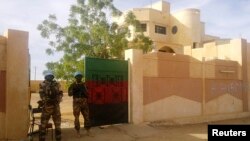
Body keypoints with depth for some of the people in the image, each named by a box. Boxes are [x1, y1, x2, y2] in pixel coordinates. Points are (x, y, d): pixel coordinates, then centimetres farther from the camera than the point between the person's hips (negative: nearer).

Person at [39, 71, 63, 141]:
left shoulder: (56, 84, 8)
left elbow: (60, 93, 6)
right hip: (46, 105, -3)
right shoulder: (42, 84, -1)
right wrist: (47, 100, -23)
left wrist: (58, 100, -11)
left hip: (56, 105, 3)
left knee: (57, 122, 11)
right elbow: (42, 94, -10)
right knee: (43, 122, 0)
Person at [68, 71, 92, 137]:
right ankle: (78, 132, 16)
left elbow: (87, 94, 7)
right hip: (76, 103, -3)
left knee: (87, 117, 6)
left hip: (84, 103, 3)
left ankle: (88, 131, 17)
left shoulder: (84, 84, 8)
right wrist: (75, 90, -18)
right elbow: (69, 94, -5)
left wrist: (83, 90, -11)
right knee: (76, 117, 2)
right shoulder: (73, 85, 1)